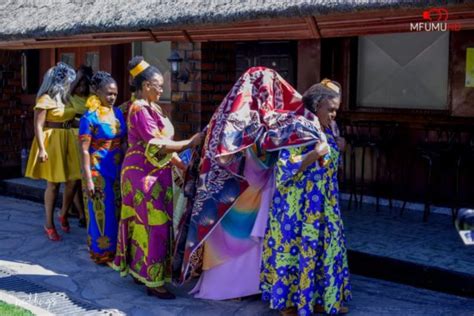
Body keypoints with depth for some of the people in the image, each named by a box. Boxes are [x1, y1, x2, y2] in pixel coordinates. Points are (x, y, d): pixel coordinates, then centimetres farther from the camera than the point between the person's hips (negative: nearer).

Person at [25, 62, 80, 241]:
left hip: (67, 141, 7)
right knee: (53, 184, -1)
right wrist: (42, 149, -22)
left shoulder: (64, 98, 12)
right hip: (52, 142, -7)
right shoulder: (45, 99, -12)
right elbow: (38, 126, -16)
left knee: (73, 180, 3)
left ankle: (64, 215, 23)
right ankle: (49, 224, 11)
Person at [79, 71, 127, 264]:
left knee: (117, 212, 12)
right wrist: (88, 179, -17)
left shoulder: (118, 113, 6)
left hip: (118, 171, 6)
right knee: (101, 213, 4)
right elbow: (84, 151, -13)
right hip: (98, 173, -5)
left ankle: (115, 250, 26)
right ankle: (101, 253, 18)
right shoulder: (90, 117, -11)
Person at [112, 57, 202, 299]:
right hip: (144, 174, -9)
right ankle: (154, 281, 1)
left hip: (153, 174, 9)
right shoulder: (140, 109, -16)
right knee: (154, 224, -6)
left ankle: (139, 271, 26)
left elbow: (163, 143, 14)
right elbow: (156, 145, -22)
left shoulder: (151, 107, 12)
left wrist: (181, 164, 8)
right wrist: (189, 143, -18)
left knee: (143, 223, 15)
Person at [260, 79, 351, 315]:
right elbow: (286, 168, -24)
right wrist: (314, 154, -30)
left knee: (324, 247, 13)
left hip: (323, 204, 9)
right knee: (297, 249, 0)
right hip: (299, 205, -8)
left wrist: (336, 150, 6)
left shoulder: (326, 130, 9)